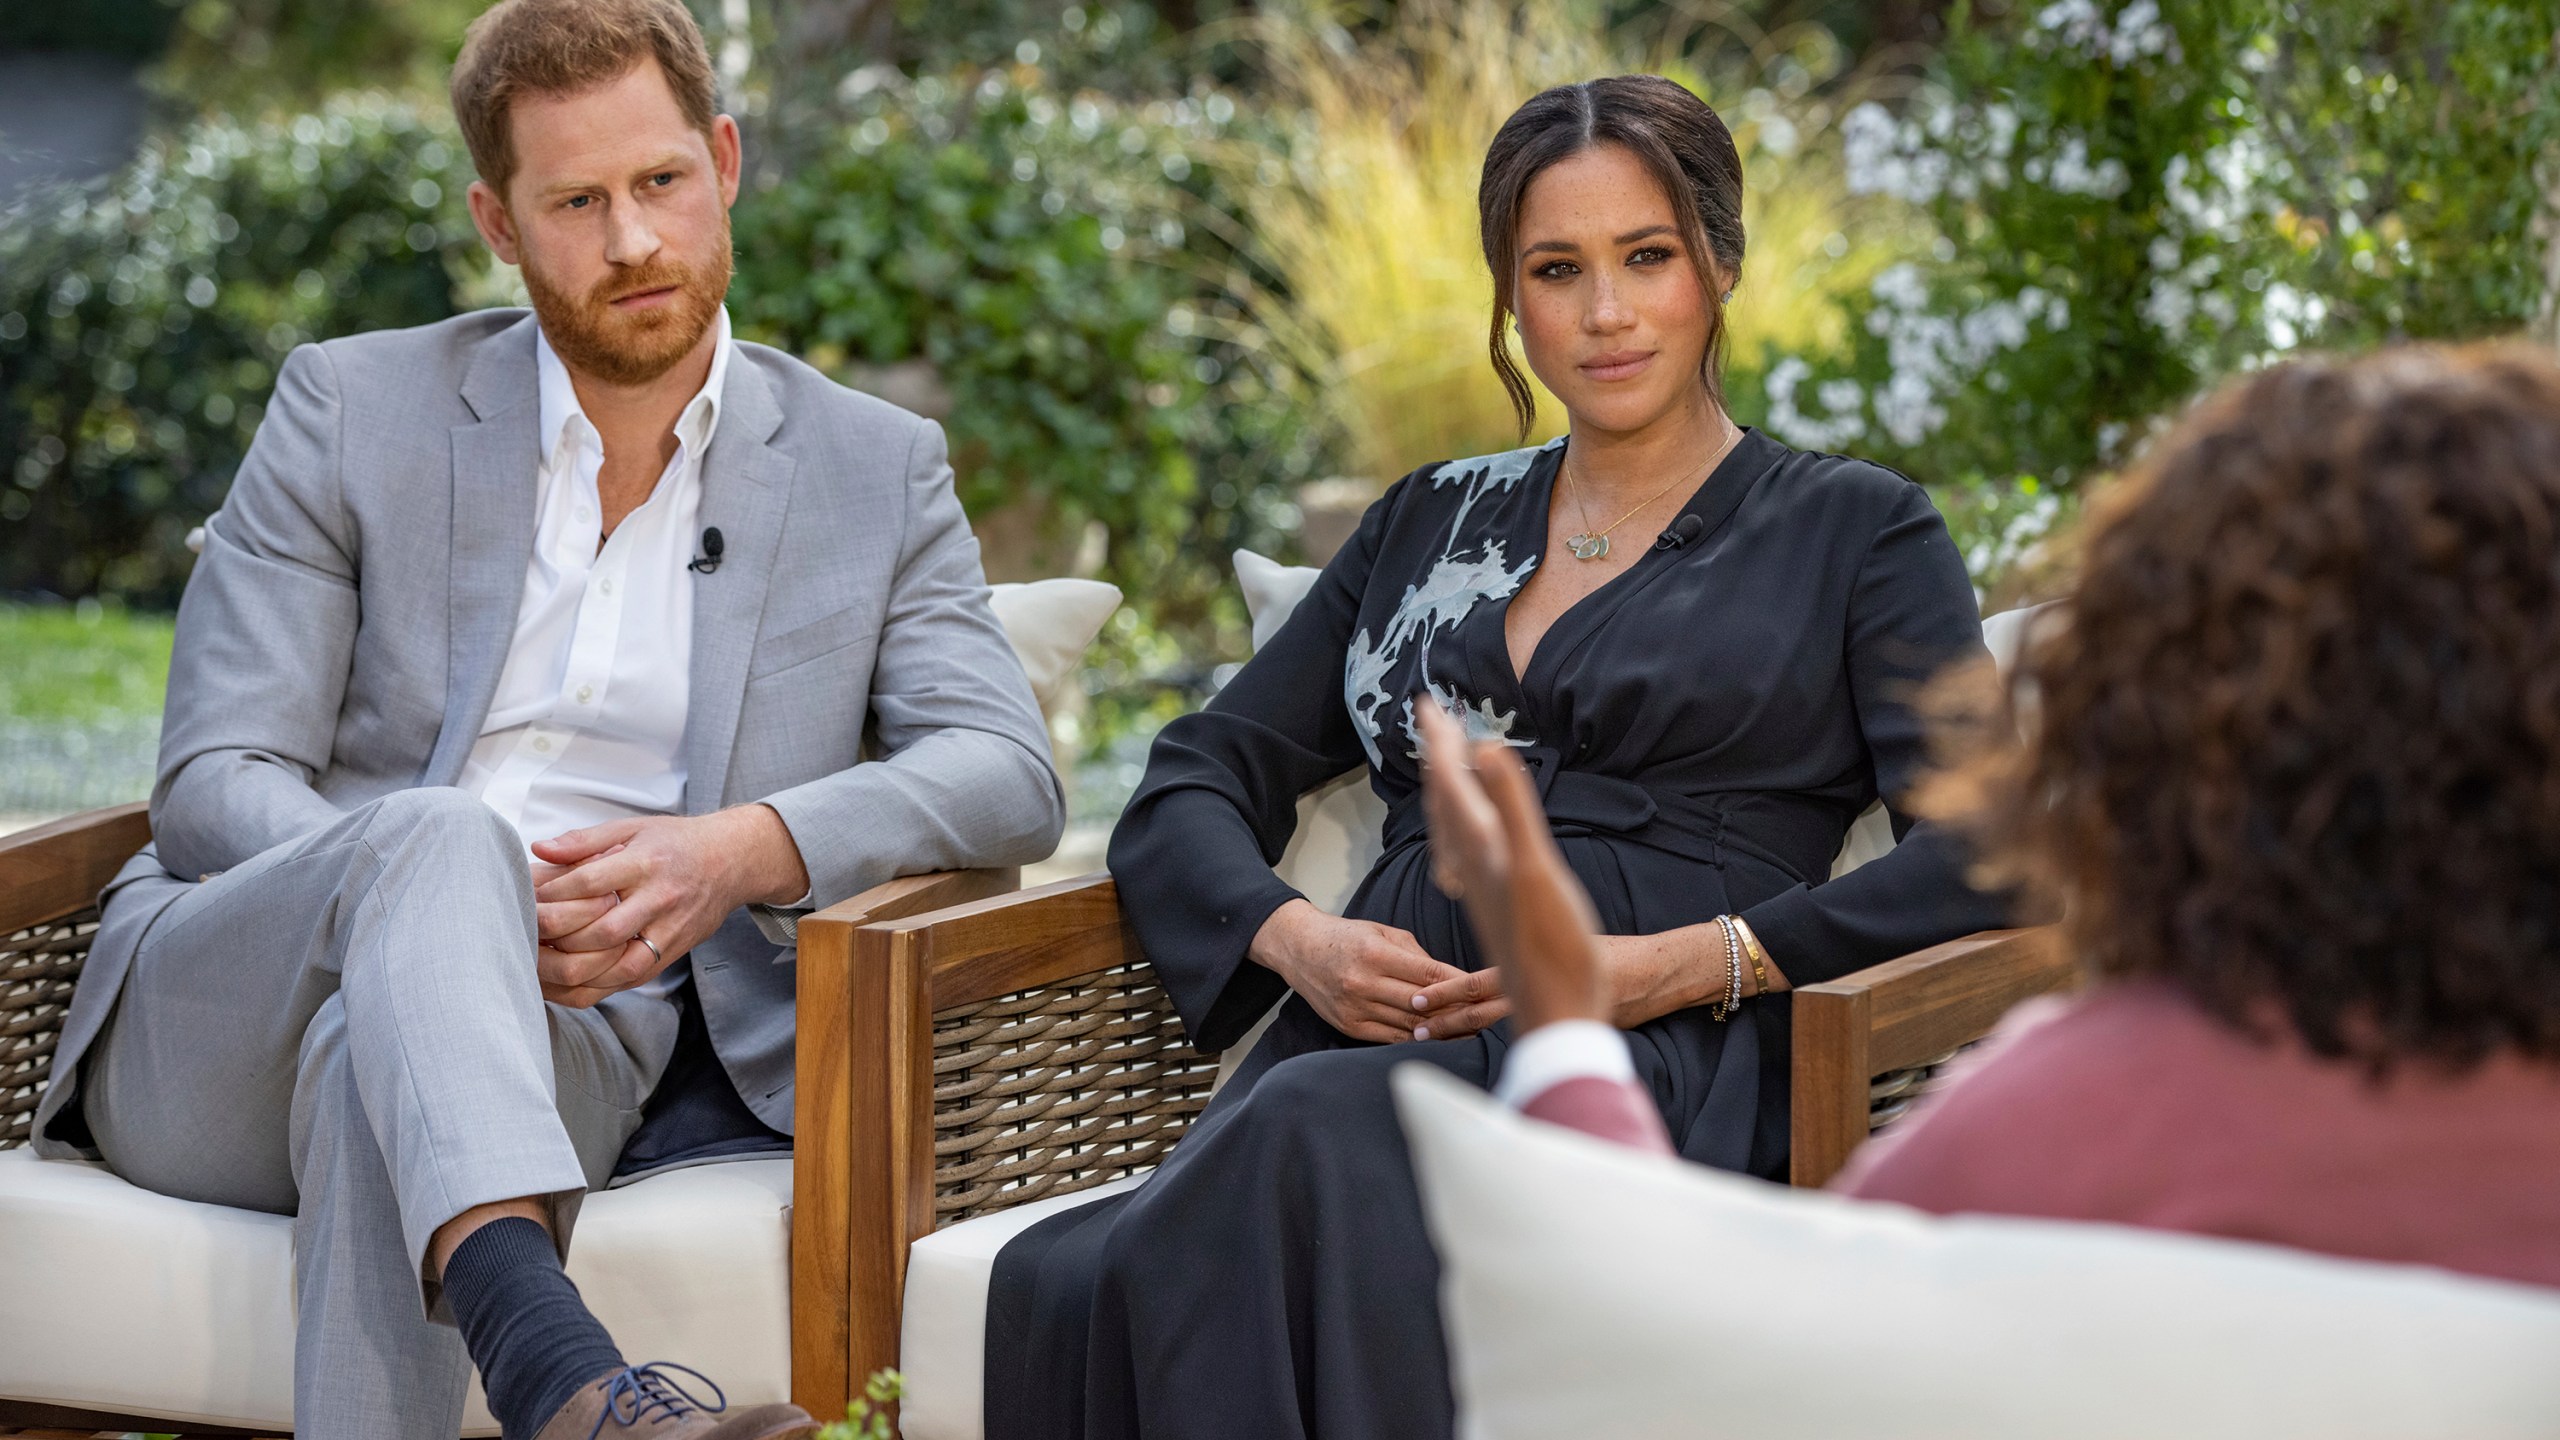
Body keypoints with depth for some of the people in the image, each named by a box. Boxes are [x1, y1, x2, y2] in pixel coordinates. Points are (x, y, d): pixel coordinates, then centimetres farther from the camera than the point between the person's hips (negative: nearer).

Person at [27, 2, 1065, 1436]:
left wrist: (745, 850, -21)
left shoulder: (877, 472, 13)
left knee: (374, 1057, -38)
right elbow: (215, 784, 2)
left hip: (576, 1038, 0)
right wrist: (452, 889, -20)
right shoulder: (353, 409, 10)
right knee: (438, 836, -37)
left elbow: (1007, 776, 0)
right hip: (212, 1033, 0)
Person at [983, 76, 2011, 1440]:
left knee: (1317, 1137, -39)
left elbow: (1978, 852, 0)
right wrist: (1295, 937, -1)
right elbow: (1193, 785, 22)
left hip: (1654, 1067, -3)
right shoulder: (1432, 522, 27)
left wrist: (1686, 964, -12)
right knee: (1067, 1284, -34)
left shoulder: (1855, 531, 14)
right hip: (1371, 1038, 3)